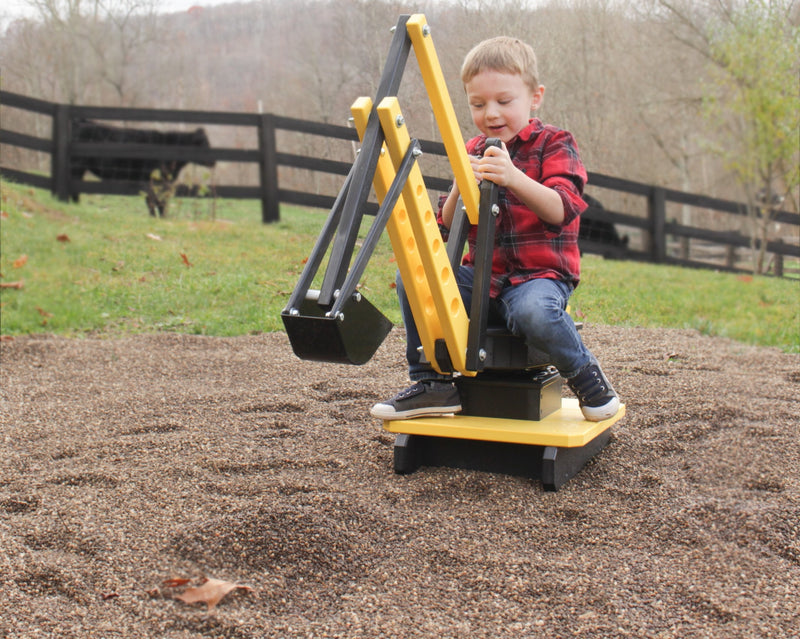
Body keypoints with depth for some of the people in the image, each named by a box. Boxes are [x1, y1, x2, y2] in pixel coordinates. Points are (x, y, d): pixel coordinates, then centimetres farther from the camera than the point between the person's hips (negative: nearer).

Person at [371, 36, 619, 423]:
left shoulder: (554, 144, -1)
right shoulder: (472, 153, 12)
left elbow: (562, 210, -18)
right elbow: (448, 228, 6)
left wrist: (513, 178, -34)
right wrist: (460, 189, -16)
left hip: (541, 274, -5)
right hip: (482, 276, 5)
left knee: (534, 312, -38)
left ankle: (585, 375, -6)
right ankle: (434, 383, -3)